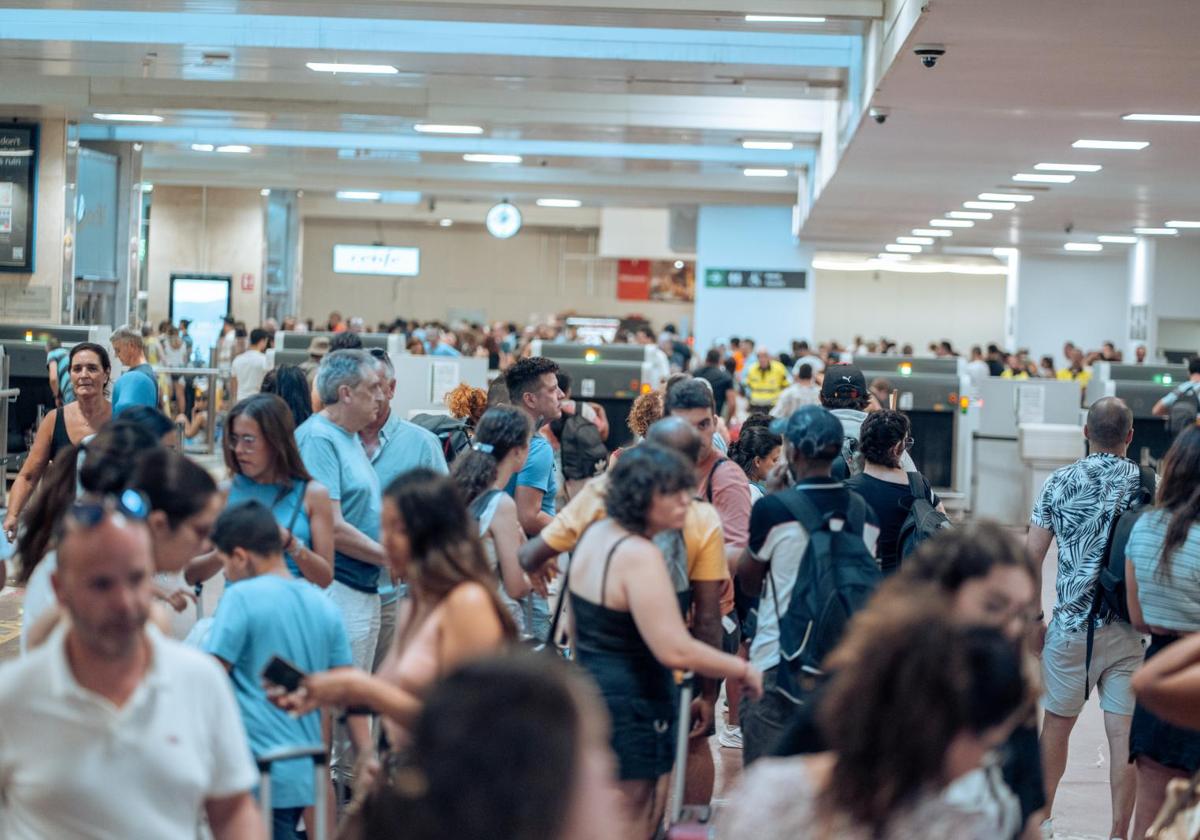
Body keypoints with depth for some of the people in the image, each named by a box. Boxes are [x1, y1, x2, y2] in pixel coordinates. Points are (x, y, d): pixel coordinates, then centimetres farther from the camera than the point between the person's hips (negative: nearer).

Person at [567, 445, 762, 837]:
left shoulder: (596, 534, 6)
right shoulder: (639, 555, -23)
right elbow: (675, 650, -27)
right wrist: (744, 670, -15)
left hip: (589, 692, 10)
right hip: (633, 713, -10)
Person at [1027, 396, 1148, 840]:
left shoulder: (1061, 482, -1)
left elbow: (1031, 557, -2)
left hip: (1071, 625, 0)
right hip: (1132, 631, 0)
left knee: (1056, 725, 14)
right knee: (1124, 735, 2)